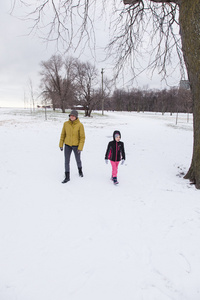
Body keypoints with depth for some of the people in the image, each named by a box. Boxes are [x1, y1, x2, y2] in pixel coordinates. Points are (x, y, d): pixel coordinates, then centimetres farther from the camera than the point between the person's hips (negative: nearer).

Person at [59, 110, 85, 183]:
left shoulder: (80, 125, -15)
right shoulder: (66, 124, -6)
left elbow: (82, 137, -12)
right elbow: (63, 134, 4)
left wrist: (80, 148, -17)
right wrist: (61, 144, 3)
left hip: (76, 145, -2)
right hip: (67, 145, 2)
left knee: (78, 160, 16)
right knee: (66, 161, 0)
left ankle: (80, 170, 46)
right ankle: (67, 177, 13)